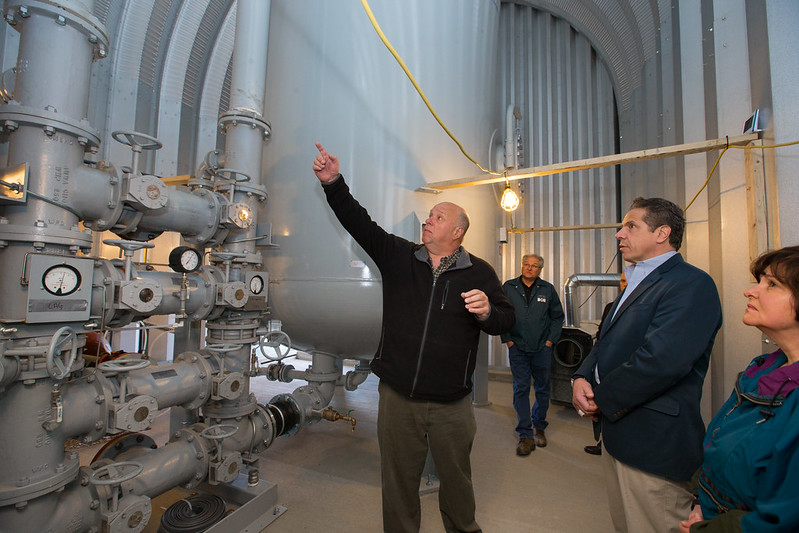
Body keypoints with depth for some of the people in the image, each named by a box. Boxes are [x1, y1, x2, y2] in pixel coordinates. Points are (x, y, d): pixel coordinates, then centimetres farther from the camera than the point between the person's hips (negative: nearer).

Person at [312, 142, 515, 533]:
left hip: (451, 402, 0)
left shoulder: (479, 272, -1)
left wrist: (486, 312, -22)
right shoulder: (398, 256, 2)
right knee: (398, 479, 18)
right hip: (397, 396, 1)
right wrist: (333, 183, -14)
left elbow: (507, 321, 0)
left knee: (455, 477, 20)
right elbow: (358, 222, -4)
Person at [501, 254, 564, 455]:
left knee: (542, 389, 11)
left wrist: (550, 340, 3)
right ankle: (526, 435, 8)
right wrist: (507, 339, -1)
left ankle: (539, 427, 31)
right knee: (521, 389, -1)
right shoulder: (508, 287, 0)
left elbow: (557, 316, 11)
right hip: (518, 348, -1)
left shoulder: (548, 289, 3)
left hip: (542, 348, 1)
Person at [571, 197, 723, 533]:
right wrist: (582, 377, -4)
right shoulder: (637, 284, 15)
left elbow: (660, 361, -28)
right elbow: (607, 344, 15)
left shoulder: (692, 284, -16)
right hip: (617, 434, 9)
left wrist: (600, 399, -16)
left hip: (654, 444, -9)